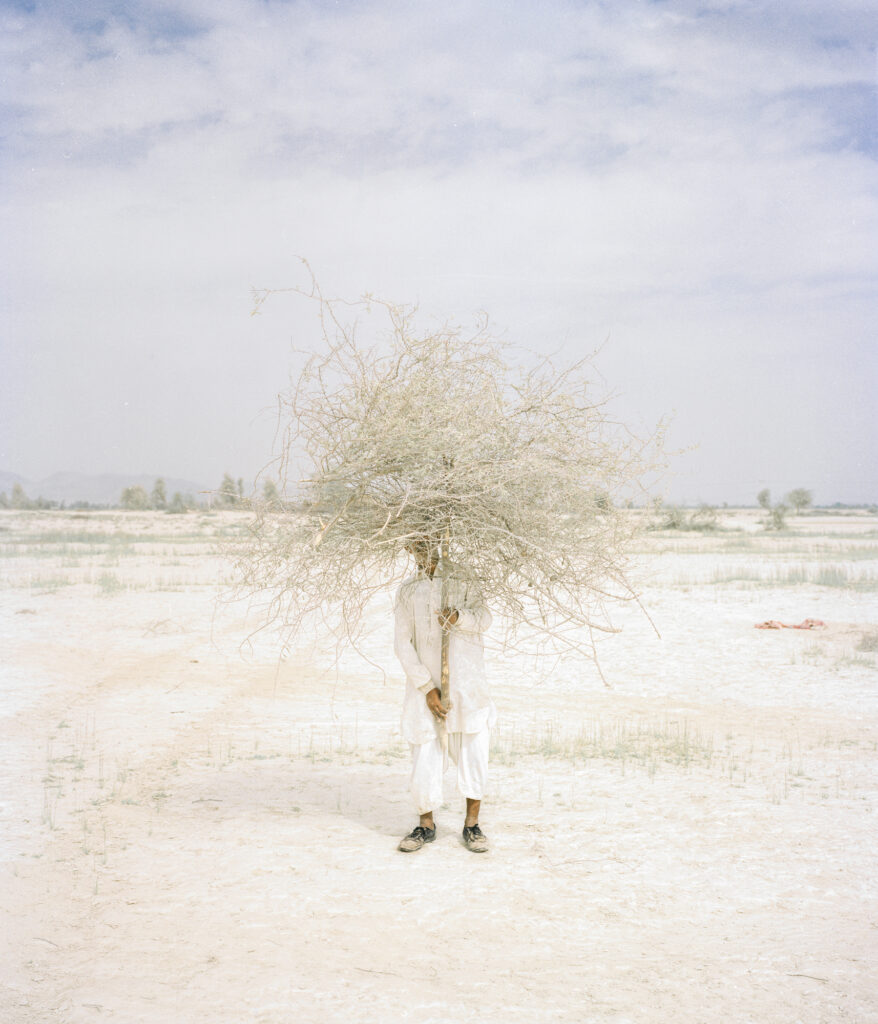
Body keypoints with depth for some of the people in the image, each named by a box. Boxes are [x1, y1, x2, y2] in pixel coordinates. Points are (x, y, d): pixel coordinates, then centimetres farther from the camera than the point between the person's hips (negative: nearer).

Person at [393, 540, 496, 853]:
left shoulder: (464, 583, 7)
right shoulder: (407, 592, 9)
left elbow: (484, 618, -9)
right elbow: (403, 644, 2)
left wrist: (459, 616, -32)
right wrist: (427, 688, -9)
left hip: (467, 687, 0)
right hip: (426, 689, 0)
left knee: (473, 756, 2)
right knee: (424, 762, 1)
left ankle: (472, 825, 21)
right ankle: (426, 825, 23)